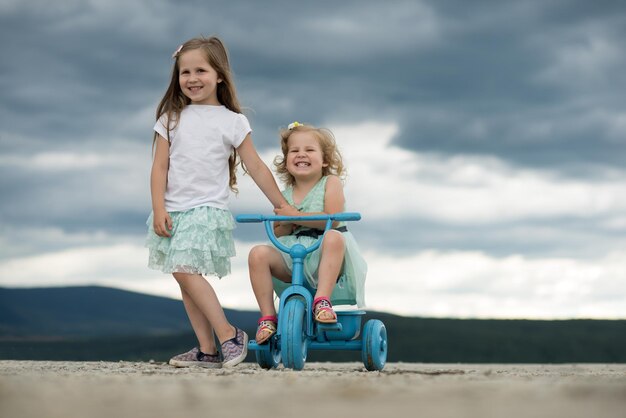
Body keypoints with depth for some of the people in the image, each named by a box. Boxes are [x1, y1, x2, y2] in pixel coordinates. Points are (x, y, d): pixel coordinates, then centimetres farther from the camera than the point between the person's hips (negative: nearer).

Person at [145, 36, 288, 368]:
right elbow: (160, 167, 4)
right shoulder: (171, 118, 8)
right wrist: (159, 210, -6)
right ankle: (207, 350, 9)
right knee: (185, 278, 3)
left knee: (186, 270, -20)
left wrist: (284, 207, 2)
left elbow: (256, 168, 4)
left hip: (208, 209, -4)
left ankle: (229, 335, -13)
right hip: (173, 212, 4)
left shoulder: (232, 122, 2)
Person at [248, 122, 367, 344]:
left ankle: (322, 300, -38)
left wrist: (296, 216, -14)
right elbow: (277, 235, 15)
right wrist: (284, 224, -8)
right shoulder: (284, 196, 15)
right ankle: (267, 317, -17)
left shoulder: (331, 182, 2)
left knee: (333, 237, -38)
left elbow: (332, 219, -13)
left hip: (324, 259, -4)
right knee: (258, 254, -23)